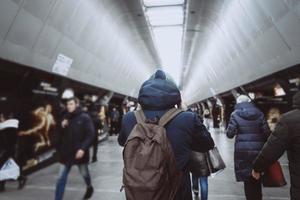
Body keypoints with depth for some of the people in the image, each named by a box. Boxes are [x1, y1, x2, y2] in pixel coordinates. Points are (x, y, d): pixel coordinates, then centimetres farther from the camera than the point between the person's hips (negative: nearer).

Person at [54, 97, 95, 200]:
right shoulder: (65, 117, 5)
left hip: (80, 152, -3)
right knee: (61, 178, 4)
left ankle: (89, 187, 47)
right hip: (66, 153, 4)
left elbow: (90, 134, -16)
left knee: (84, 173, 18)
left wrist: (83, 148, -25)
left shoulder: (84, 118, -10)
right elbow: (60, 134, 11)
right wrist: (62, 127, -10)